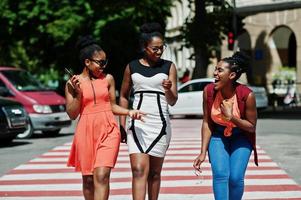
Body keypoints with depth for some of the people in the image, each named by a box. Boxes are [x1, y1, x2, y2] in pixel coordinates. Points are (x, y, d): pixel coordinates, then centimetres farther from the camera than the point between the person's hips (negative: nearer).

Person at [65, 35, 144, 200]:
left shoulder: (108, 79, 6)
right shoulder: (73, 83, 1)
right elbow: (72, 114, 1)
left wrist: (129, 112, -2)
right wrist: (79, 93, -11)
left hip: (108, 131, 0)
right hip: (86, 132, 0)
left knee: (101, 176, -14)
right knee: (88, 179, 9)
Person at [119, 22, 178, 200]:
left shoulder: (169, 67, 3)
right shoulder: (132, 67, 5)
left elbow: (173, 101, 1)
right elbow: (124, 97, 16)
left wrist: (168, 89, -21)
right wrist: (122, 124, 11)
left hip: (160, 124, 0)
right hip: (137, 124, 0)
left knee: (154, 172, 7)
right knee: (139, 170, -12)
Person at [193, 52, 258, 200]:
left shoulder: (247, 95, -25)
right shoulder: (209, 91, -18)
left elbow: (252, 127, -13)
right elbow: (206, 123, -7)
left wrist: (231, 117, -29)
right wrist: (203, 152, -9)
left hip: (241, 137, -1)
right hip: (218, 136, 2)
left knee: (236, 178, -13)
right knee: (220, 174, -18)